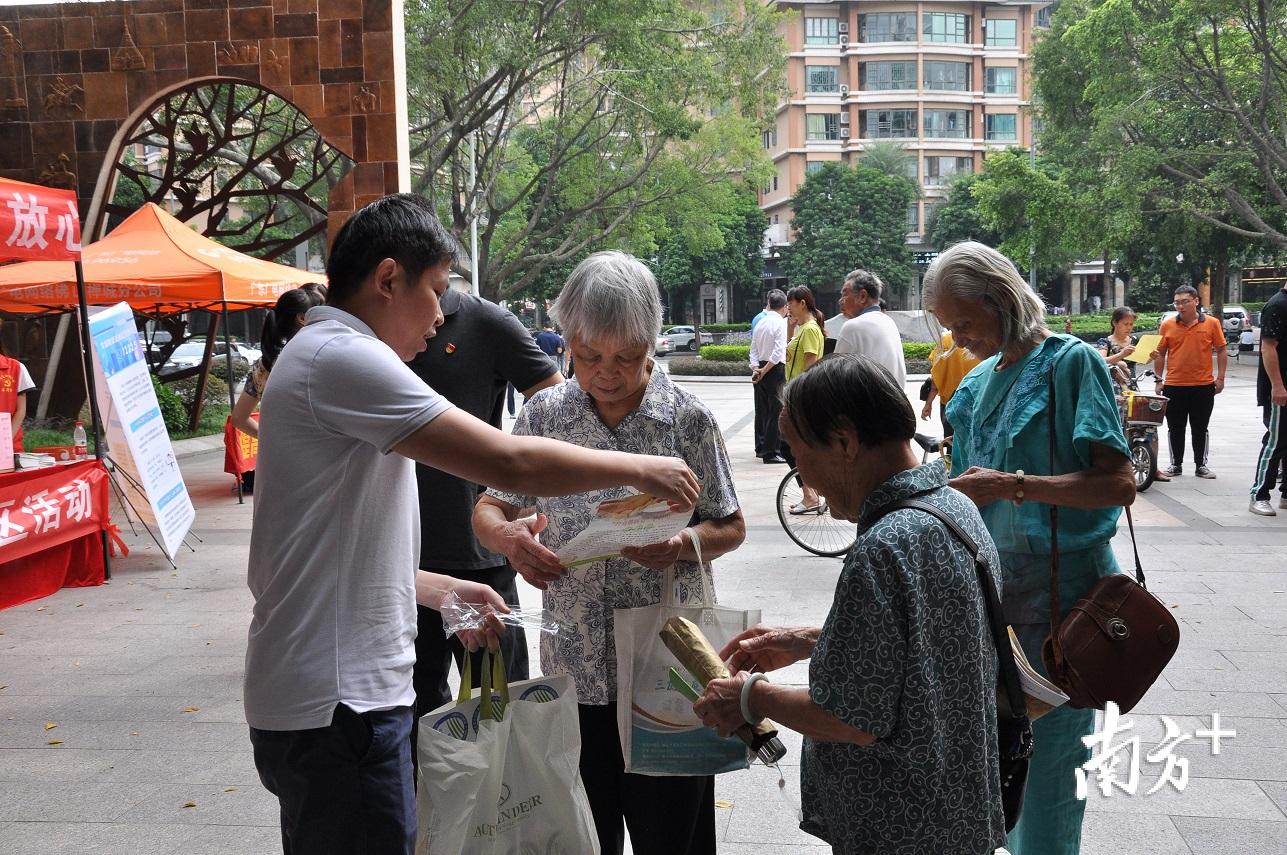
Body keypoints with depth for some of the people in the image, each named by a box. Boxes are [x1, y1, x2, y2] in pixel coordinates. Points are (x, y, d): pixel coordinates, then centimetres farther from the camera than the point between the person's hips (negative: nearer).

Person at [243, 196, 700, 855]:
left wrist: (441, 590, 15)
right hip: (335, 705, -10)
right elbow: (510, 462, -22)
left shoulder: (316, 356, 16)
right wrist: (638, 468, -9)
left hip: (327, 696, 10)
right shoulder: (344, 357, -17)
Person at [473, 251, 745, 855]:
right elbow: (488, 508, 6)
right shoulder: (544, 415, 0)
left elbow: (730, 527, 2)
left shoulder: (688, 419, -6)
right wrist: (507, 537, -17)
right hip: (573, 668, 2)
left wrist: (683, 544, -19)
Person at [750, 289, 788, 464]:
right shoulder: (781, 323, -12)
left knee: (761, 410, 15)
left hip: (760, 370, 7)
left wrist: (755, 368, 1)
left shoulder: (760, 323, 10)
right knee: (776, 411, -3)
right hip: (775, 370, -7)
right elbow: (779, 352, -19)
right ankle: (771, 452, -3)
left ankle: (761, 448, 24)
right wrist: (765, 370, -13)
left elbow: (753, 350, 8)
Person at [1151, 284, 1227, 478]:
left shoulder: (1212, 323, 0)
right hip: (1174, 387, 1)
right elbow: (1160, 354, 7)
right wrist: (1159, 380, 4)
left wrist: (1220, 378, -1)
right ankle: (1176, 464, 20)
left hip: (1203, 385, -1)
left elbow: (1221, 351, 4)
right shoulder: (1167, 325, 1)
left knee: (1200, 429, 9)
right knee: (1175, 429, 9)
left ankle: (1201, 465, 19)